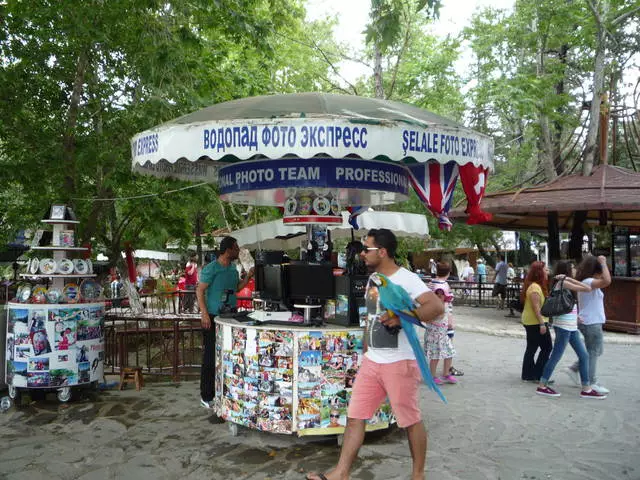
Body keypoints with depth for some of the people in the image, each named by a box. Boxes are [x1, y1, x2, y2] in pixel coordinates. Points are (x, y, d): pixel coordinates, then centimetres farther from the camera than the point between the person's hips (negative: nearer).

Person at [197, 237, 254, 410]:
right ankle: (206, 396, 7)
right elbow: (200, 291, -12)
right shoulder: (211, 269, -12)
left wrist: (248, 277, 6)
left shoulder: (233, 269, 11)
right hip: (214, 318, -7)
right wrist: (204, 314, -19)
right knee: (211, 357, -2)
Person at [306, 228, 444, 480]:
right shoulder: (373, 280, 11)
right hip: (371, 362, 8)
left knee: (411, 421, 8)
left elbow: (437, 307, -24)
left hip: (400, 363, -7)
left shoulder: (406, 279, -14)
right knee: (355, 417, 8)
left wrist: (402, 318, -32)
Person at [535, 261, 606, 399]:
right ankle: (542, 386, 5)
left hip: (571, 326, 10)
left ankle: (586, 389, 15)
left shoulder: (564, 283, 14)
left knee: (584, 355, 9)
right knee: (556, 356, -3)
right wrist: (569, 279, -15)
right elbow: (588, 288, -17)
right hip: (563, 325, -10)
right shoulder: (563, 283, -13)